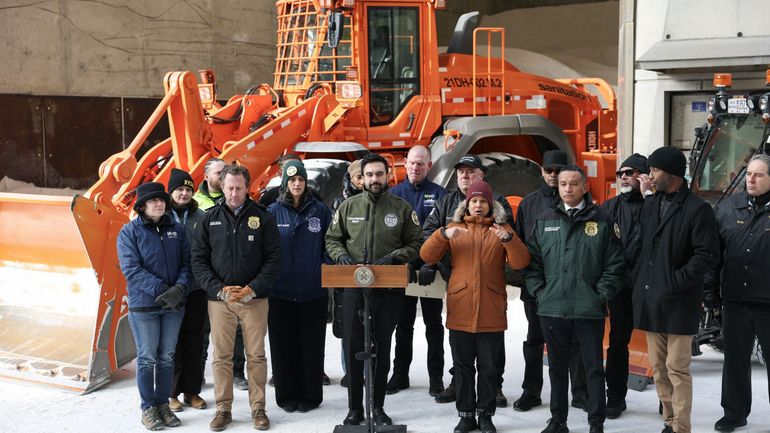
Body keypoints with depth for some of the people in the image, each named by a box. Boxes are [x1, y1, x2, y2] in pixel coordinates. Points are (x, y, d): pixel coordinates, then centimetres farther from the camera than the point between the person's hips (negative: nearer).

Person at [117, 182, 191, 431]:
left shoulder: (176, 229, 7)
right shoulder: (130, 232, -4)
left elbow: (186, 262, 5)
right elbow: (131, 268, -13)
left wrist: (180, 287, -14)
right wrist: (161, 289, -19)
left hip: (174, 305, 4)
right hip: (143, 306, -4)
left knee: (167, 357, 11)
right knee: (147, 358, 2)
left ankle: (163, 405, 22)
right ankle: (148, 408, 13)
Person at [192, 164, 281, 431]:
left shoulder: (262, 217, 1)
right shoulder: (210, 219, 5)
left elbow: (273, 258, -1)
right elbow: (199, 259, 3)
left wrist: (253, 289, -12)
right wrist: (219, 289, -10)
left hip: (254, 299, -1)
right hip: (219, 299, 1)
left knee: (256, 356, 4)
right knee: (222, 357, 5)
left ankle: (258, 408, 14)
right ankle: (223, 409, 15)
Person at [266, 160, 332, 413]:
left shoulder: (320, 211, 3)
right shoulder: (273, 212, 3)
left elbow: (329, 245, 6)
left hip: (313, 291, 0)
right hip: (280, 291, 0)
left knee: (311, 345, 6)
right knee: (284, 345, 6)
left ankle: (310, 395, 17)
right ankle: (287, 395, 17)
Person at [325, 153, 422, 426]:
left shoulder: (402, 208, 2)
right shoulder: (348, 206, 6)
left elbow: (414, 244, 3)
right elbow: (332, 239, 12)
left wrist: (393, 257, -13)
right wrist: (341, 256, -8)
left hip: (389, 289, -1)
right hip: (354, 288, 1)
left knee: (382, 349, 9)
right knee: (353, 348, 2)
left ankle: (378, 407, 20)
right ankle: (355, 408, 13)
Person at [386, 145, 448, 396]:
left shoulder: (439, 194, 2)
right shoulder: (394, 193, 6)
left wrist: (432, 263, -17)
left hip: (431, 269, -2)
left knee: (433, 323, 5)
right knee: (403, 324, 10)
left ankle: (436, 377, 10)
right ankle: (400, 374, 18)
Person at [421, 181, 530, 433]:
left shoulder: (502, 230, 6)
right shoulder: (454, 229, 8)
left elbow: (520, 263, -6)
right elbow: (427, 256, -2)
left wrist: (508, 239, -24)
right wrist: (443, 235, -19)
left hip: (491, 313, -1)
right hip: (460, 312, 1)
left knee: (489, 367, 6)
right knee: (463, 367, 7)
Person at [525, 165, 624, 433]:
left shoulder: (602, 220, 0)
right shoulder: (545, 220, 8)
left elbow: (615, 265, -1)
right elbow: (532, 261, 9)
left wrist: (600, 295, -8)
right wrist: (539, 292, -1)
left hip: (590, 310, -3)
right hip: (552, 309, 3)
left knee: (594, 368, 5)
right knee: (557, 368, 13)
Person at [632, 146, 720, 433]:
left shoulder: (697, 209, -9)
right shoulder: (650, 205, 12)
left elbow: (708, 255, -13)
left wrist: (676, 281, -16)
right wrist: (641, 280, 8)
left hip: (678, 302, -7)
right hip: (650, 299, 7)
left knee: (677, 369, -4)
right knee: (659, 367, 11)